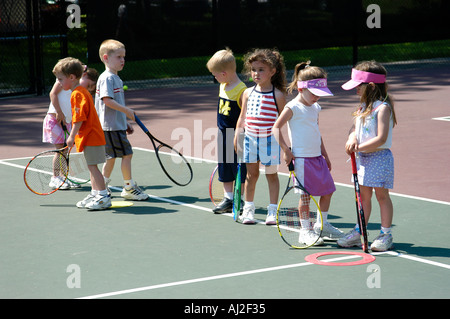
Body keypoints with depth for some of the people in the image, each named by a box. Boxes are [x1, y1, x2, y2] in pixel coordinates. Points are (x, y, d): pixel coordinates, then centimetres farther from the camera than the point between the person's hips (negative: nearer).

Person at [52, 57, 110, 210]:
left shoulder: (77, 94, -17)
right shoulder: (82, 92, 15)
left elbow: (79, 119, -22)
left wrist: (72, 136, -18)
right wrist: (74, 136, 22)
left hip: (90, 138, -11)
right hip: (91, 136, 11)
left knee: (92, 166, -8)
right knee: (92, 167, 16)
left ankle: (103, 196, -7)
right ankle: (95, 194, 24)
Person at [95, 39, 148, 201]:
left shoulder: (116, 78, 17)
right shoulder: (107, 78, -14)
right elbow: (107, 100, -25)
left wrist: (125, 122, 22)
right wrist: (127, 111, -23)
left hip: (117, 125, 10)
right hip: (112, 126, -10)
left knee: (112, 156, 14)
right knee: (127, 154, -7)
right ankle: (129, 187, -1)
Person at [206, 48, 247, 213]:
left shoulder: (241, 91, -18)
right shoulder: (223, 86, 6)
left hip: (236, 137, -8)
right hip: (223, 136, 8)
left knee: (240, 170, 1)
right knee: (225, 169, 13)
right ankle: (228, 199, 22)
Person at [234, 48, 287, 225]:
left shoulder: (278, 95, -7)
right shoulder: (248, 93, 5)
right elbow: (242, 117, 12)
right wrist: (237, 135, 6)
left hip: (270, 139, -3)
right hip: (250, 138, 4)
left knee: (271, 174, 5)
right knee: (251, 174, 11)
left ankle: (272, 211, 14)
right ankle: (248, 209, 22)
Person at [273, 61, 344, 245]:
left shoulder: (315, 108, 12)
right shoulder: (293, 108, -10)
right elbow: (276, 128, -11)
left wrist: (324, 154, 23)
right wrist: (286, 150, -15)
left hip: (317, 157, 8)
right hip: (302, 158, -8)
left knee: (327, 190, 11)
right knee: (305, 194, -4)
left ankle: (322, 225, 27)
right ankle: (305, 230, 6)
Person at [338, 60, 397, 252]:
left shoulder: (382, 108, -17)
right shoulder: (364, 106, 9)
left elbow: (381, 138, -22)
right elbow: (355, 127, 14)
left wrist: (359, 147, -18)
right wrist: (352, 138, -9)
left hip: (379, 157, -8)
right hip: (363, 157, 8)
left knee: (381, 194, -1)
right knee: (363, 194, 12)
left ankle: (385, 235, 6)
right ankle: (358, 232, 19)